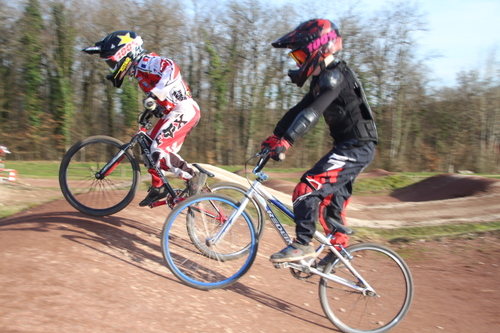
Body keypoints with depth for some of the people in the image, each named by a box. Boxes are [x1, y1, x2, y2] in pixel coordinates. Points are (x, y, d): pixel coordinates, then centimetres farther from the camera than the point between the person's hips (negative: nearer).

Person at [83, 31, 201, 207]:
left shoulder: (146, 62, -14)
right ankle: (158, 188, 19)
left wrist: (155, 94, -39)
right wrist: (149, 111, 20)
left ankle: (190, 175, -3)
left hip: (184, 109, -10)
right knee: (148, 147, 11)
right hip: (171, 112, 10)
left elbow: (171, 68, -32)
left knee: (159, 149, -19)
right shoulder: (138, 70, 15)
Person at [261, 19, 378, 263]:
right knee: (331, 203, 16)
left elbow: (312, 113, -30)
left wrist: (286, 141, -37)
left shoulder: (335, 75, -17)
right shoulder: (322, 79, 14)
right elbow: (299, 110, 12)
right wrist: (274, 136, 5)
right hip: (347, 147, 10)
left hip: (356, 148, -10)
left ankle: (302, 245, -9)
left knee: (307, 190, -16)